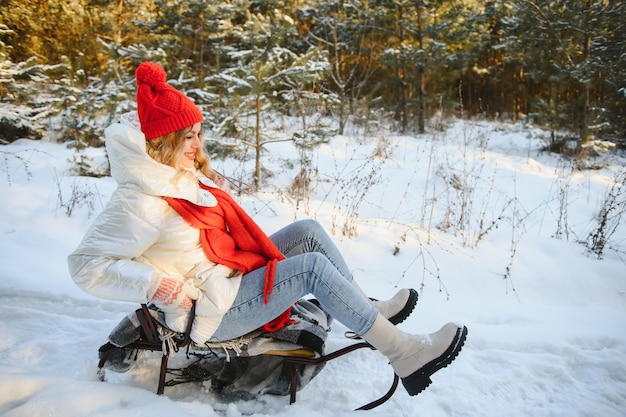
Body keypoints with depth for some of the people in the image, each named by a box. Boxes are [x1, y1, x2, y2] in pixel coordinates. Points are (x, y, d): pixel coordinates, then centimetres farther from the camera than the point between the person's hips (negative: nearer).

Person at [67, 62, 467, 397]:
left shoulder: (185, 175, 6)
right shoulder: (140, 202, -21)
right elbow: (87, 264, -23)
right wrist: (158, 286, -26)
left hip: (233, 276, 9)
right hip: (213, 311, -9)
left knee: (309, 231, 1)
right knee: (314, 266, -20)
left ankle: (368, 311, 11)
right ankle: (405, 355, -12)